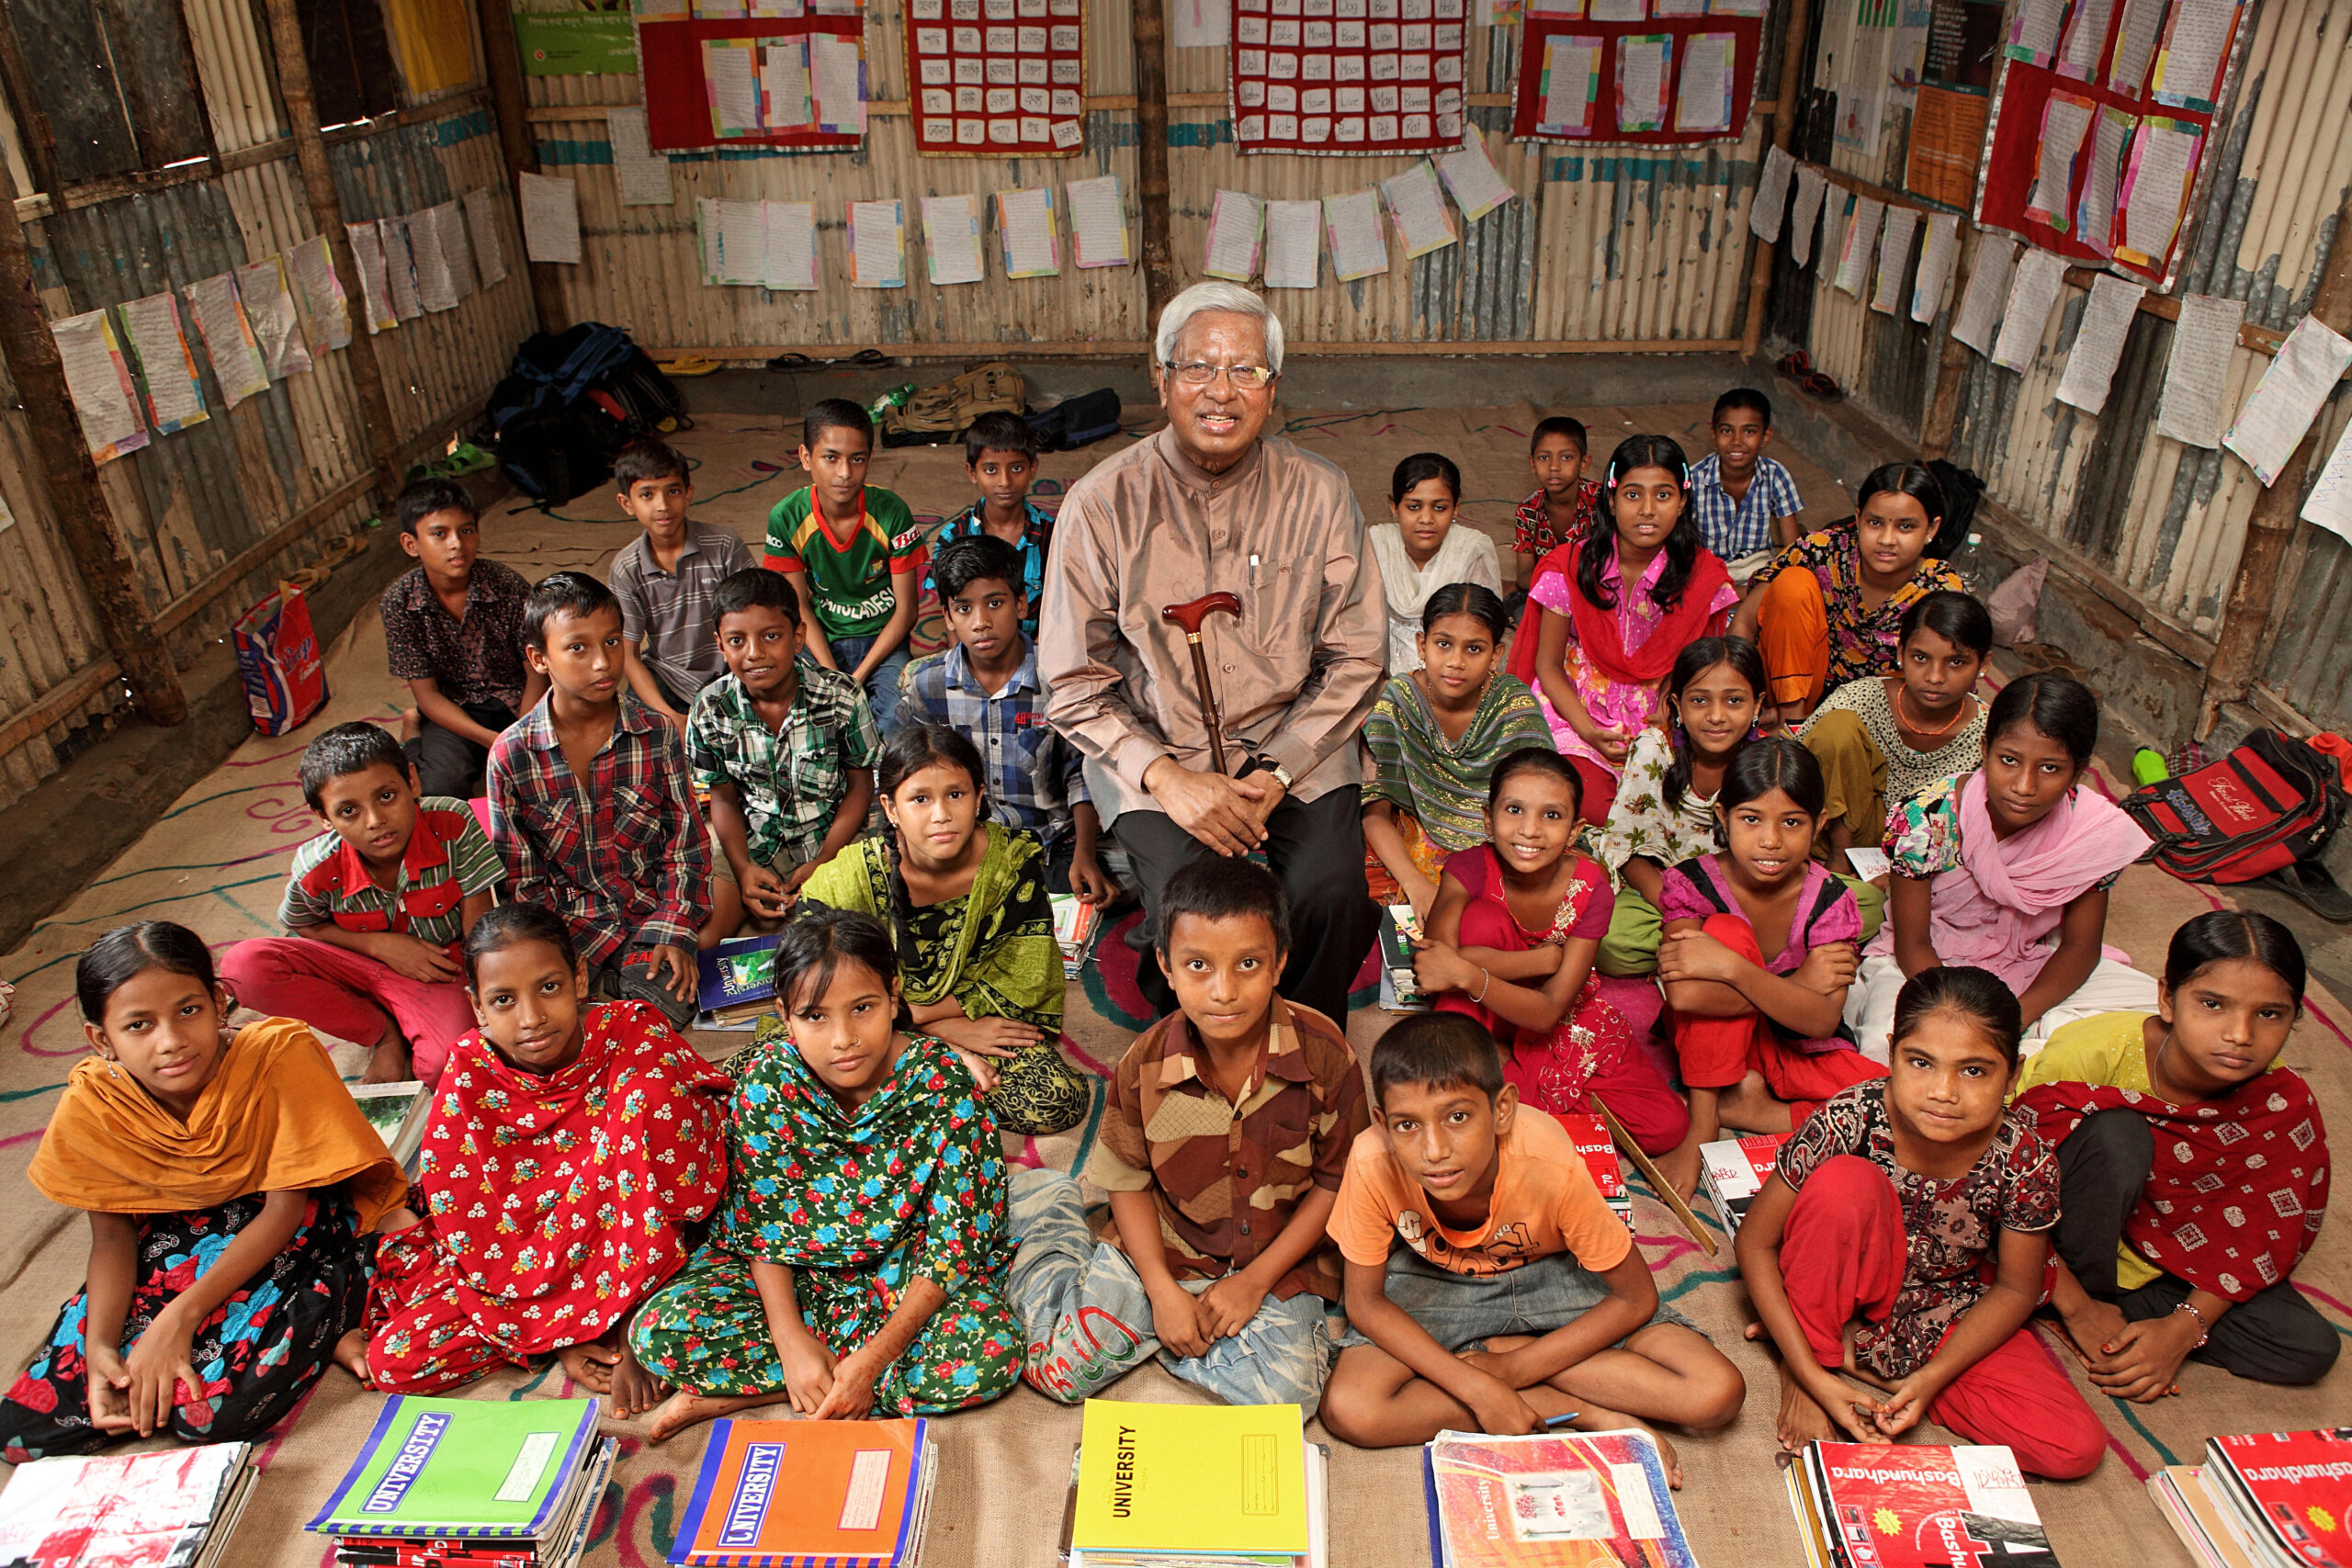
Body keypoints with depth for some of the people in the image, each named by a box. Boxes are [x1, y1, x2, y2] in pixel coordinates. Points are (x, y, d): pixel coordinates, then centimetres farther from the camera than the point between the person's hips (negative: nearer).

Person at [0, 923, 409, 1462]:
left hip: (307, 1223, -5)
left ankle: (320, 1327, -1)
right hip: (177, 1237, 6)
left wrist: (180, 1317, -25)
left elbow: (285, 1210, -19)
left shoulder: (280, 1053, -25)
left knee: (212, 1408, -30)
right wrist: (99, 1347, -17)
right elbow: (113, 1237, -1)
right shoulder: (89, 1105, -13)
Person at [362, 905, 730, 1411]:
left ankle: (633, 1328, -19)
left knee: (648, 1091, -28)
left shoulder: (635, 1033, -19)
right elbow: (476, 1234, -8)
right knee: (393, 1360, -17)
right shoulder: (468, 1079, -13)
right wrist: (556, 1336, -15)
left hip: (634, 1242, -2)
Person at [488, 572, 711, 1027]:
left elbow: (686, 844, 1)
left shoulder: (656, 734, -4)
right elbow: (520, 879, 1)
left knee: (655, 1010, -26)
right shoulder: (511, 755, -5)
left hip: (650, 908, -1)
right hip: (568, 920, 1)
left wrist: (676, 934, -10)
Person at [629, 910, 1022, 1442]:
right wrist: (791, 1340, -20)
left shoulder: (943, 1084, -22)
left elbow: (957, 1238, -19)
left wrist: (875, 1358, -25)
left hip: (907, 1273, 1)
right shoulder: (768, 1077, -17)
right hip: (793, 1272, 0)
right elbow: (760, 1219, -8)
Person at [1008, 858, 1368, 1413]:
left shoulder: (1325, 1054, -19)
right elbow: (1129, 1182, -2)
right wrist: (1164, 1290, -12)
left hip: (1279, 1259, 0)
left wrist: (1255, 1281, -12)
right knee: (1066, 1372, -6)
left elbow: (1336, 1180, -8)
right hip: (1164, 1248, 0)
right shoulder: (1146, 1063, -14)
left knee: (1285, 1394, -21)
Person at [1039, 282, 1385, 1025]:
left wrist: (1278, 773, -11)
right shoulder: (1102, 503, -6)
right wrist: (1166, 776, -16)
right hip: (1154, 753, -1)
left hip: (1295, 749, 2)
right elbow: (1073, 682, -3)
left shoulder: (1320, 495, -1)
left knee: (1332, 893, -23)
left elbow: (1357, 658, 2)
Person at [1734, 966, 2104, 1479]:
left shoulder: (2026, 1160, -24)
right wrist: (1813, 1377, -24)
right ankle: (1817, 1353, -10)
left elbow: (2015, 1289, -7)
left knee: (2076, 1449, -16)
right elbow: (1754, 1243, -20)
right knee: (1845, 1182, -33)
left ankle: (1862, 1349, -2)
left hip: (1947, 1311, 3)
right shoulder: (1850, 1121, -29)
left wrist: (1931, 1377, -18)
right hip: (1853, 1282, -3)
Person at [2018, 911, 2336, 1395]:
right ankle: (2089, 1293, -13)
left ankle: (2117, 1304, -10)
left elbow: (2260, 1236, -7)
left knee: (2312, 1348, -16)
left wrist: (2184, 1328, -18)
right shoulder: (2090, 1052, -29)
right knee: (2117, 1133, -33)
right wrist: (2078, 1308, -22)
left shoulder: (2284, 1104, -17)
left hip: (2177, 1258, 4)